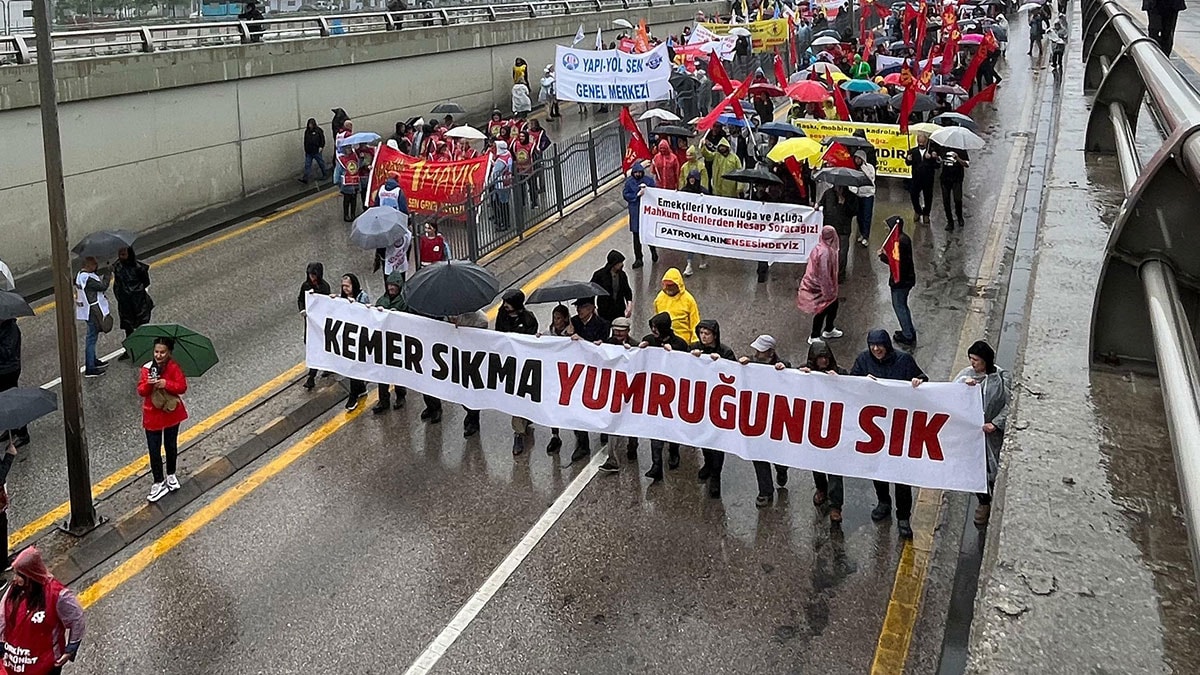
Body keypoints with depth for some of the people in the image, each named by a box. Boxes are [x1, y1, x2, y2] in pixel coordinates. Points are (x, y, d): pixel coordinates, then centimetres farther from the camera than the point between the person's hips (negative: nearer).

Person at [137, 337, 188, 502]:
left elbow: (182, 387, -16)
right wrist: (148, 384, -31)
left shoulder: (174, 367, -11)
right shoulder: (147, 369, -9)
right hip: (152, 414, 0)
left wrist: (166, 384, -30)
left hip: (171, 413, 0)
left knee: (171, 446, 17)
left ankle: (171, 475, 39)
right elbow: (141, 391, -11)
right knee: (154, 450, 3)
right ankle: (159, 483, 14)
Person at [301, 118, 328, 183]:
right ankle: (305, 178, -1)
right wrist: (305, 149, 14)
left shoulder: (318, 130, -8)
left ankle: (325, 174, 29)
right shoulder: (307, 131, 7)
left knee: (321, 163, 10)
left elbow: (322, 139, -5)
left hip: (316, 151, -5)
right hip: (308, 152, 5)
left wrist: (321, 147, -13)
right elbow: (305, 141, 15)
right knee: (307, 165, 1)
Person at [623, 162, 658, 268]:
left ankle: (653, 251, 38)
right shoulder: (629, 182, 0)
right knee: (636, 236, 6)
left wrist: (646, 189, -19)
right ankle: (638, 258, 15)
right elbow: (626, 195, -5)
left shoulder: (649, 180, -2)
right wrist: (637, 194, -17)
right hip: (635, 212, 1)